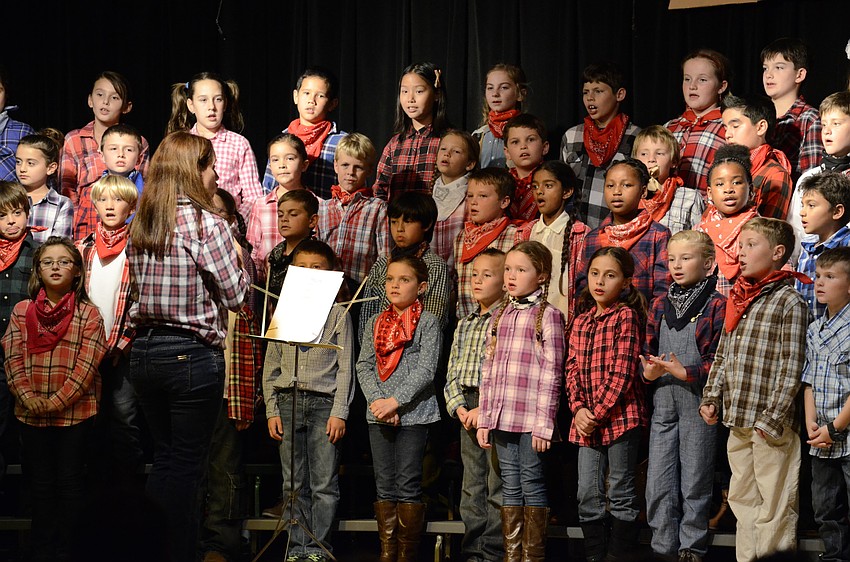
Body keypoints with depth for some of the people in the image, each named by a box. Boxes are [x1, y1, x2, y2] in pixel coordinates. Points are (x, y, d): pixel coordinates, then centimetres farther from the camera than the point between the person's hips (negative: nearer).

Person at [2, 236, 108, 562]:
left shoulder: (88, 314, -3)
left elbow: (87, 364, -10)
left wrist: (56, 401, -18)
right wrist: (28, 396, -15)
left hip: (75, 412, -2)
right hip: (32, 413, 2)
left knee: (70, 482, 4)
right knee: (40, 483, 10)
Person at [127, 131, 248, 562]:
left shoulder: (140, 225, 6)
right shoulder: (207, 224, -14)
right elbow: (236, 296, -10)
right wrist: (238, 258, 7)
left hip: (144, 351, 6)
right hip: (192, 354, -6)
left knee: (164, 459, 17)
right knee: (187, 465, 2)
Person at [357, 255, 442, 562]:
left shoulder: (427, 322, -3)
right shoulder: (375, 323, 11)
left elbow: (426, 370, -11)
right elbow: (364, 366, 6)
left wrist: (395, 402, -19)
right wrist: (377, 401, -10)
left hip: (413, 413, -5)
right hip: (378, 415, 5)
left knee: (408, 485, -4)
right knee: (384, 485, 8)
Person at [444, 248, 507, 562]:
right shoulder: (464, 326, 17)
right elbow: (452, 373, 14)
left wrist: (486, 410, -18)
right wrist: (459, 407, -2)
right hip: (467, 410, 7)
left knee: (498, 488, -4)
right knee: (472, 487, 11)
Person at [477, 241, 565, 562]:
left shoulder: (547, 315, -2)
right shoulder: (499, 316, 15)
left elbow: (551, 373, -7)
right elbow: (488, 370, 15)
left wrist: (544, 423, -12)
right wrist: (484, 419, 10)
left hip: (531, 420, -5)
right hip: (502, 418, 5)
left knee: (532, 484, -1)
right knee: (510, 486, 9)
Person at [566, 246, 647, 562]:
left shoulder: (626, 316, -6)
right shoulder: (581, 321, 14)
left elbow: (623, 371, -13)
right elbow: (573, 370, 10)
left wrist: (598, 412, -14)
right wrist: (579, 409, -6)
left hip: (620, 416, -6)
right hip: (586, 421, 6)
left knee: (621, 495, 1)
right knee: (588, 496, 8)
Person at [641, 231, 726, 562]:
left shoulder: (717, 305, -5)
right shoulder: (660, 305, 11)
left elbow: (720, 356, -10)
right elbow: (647, 348, 15)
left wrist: (686, 372, -19)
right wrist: (648, 370, -5)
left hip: (699, 401, -5)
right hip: (663, 401, 5)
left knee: (695, 482, 4)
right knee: (658, 482, 4)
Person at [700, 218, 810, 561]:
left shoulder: (789, 301, -9)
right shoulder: (738, 300, 14)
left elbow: (791, 367, -13)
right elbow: (722, 356, 21)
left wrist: (772, 417, -17)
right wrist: (711, 398, 12)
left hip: (770, 424, -8)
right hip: (737, 422, 8)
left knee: (774, 506, -3)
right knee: (741, 500, 15)